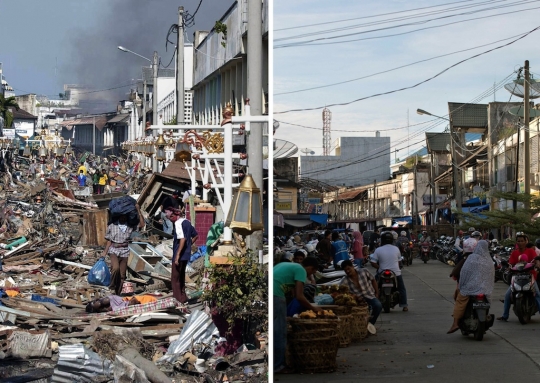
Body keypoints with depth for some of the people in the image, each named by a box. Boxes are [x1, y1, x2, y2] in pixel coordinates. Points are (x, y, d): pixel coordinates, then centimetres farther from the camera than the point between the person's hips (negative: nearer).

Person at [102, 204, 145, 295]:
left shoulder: (130, 226, 2)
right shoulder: (112, 225, 2)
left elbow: (142, 224, -13)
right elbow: (109, 241, 7)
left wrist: (139, 211, -14)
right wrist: (105, 252, 2)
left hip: (125, 252, 2)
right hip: (114, 250, -2)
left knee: (122, 275, 3)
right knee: (116, 268, -29)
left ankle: (117, 294, 13)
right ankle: (112, 286, -8)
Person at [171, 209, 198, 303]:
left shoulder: (178, 223, -16)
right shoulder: (187, 222, 11)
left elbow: (183, 238, -25)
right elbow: (196, 235, 21)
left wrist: (177, 255, -24)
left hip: (180, 255, -9)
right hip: (186, 255, 9)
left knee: (175, 278, -1)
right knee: (181, 277, 19)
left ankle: (178, 299, -2)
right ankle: (183, 297, 24)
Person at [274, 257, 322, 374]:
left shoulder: (285, 265, 28)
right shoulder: (301, 270, 3)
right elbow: (299, 296, -4)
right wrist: (313, 308, 10)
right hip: (275, 295, -9)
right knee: (279, 332, 0)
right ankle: (277, 367, 2)